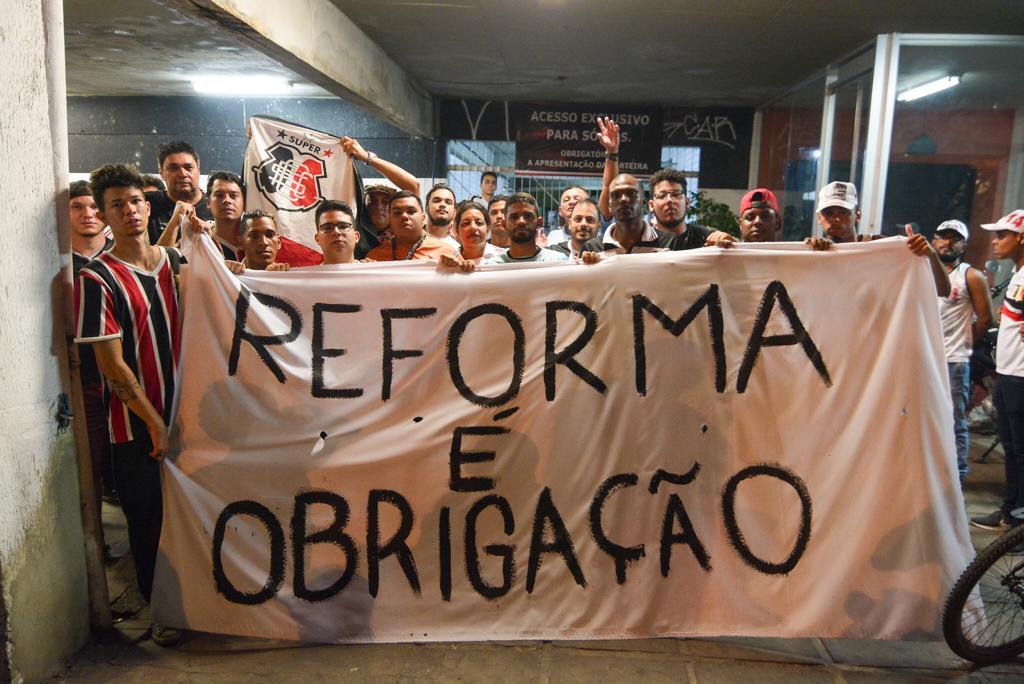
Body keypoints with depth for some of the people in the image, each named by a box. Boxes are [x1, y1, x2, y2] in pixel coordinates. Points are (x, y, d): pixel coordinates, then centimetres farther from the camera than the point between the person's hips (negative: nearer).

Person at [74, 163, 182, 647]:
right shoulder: (97, 279, -9)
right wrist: (157, 425, -11)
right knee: (148, 520, 8)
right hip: (138, 427, -4)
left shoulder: (176, 262, 6)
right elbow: (112, 366, -12)